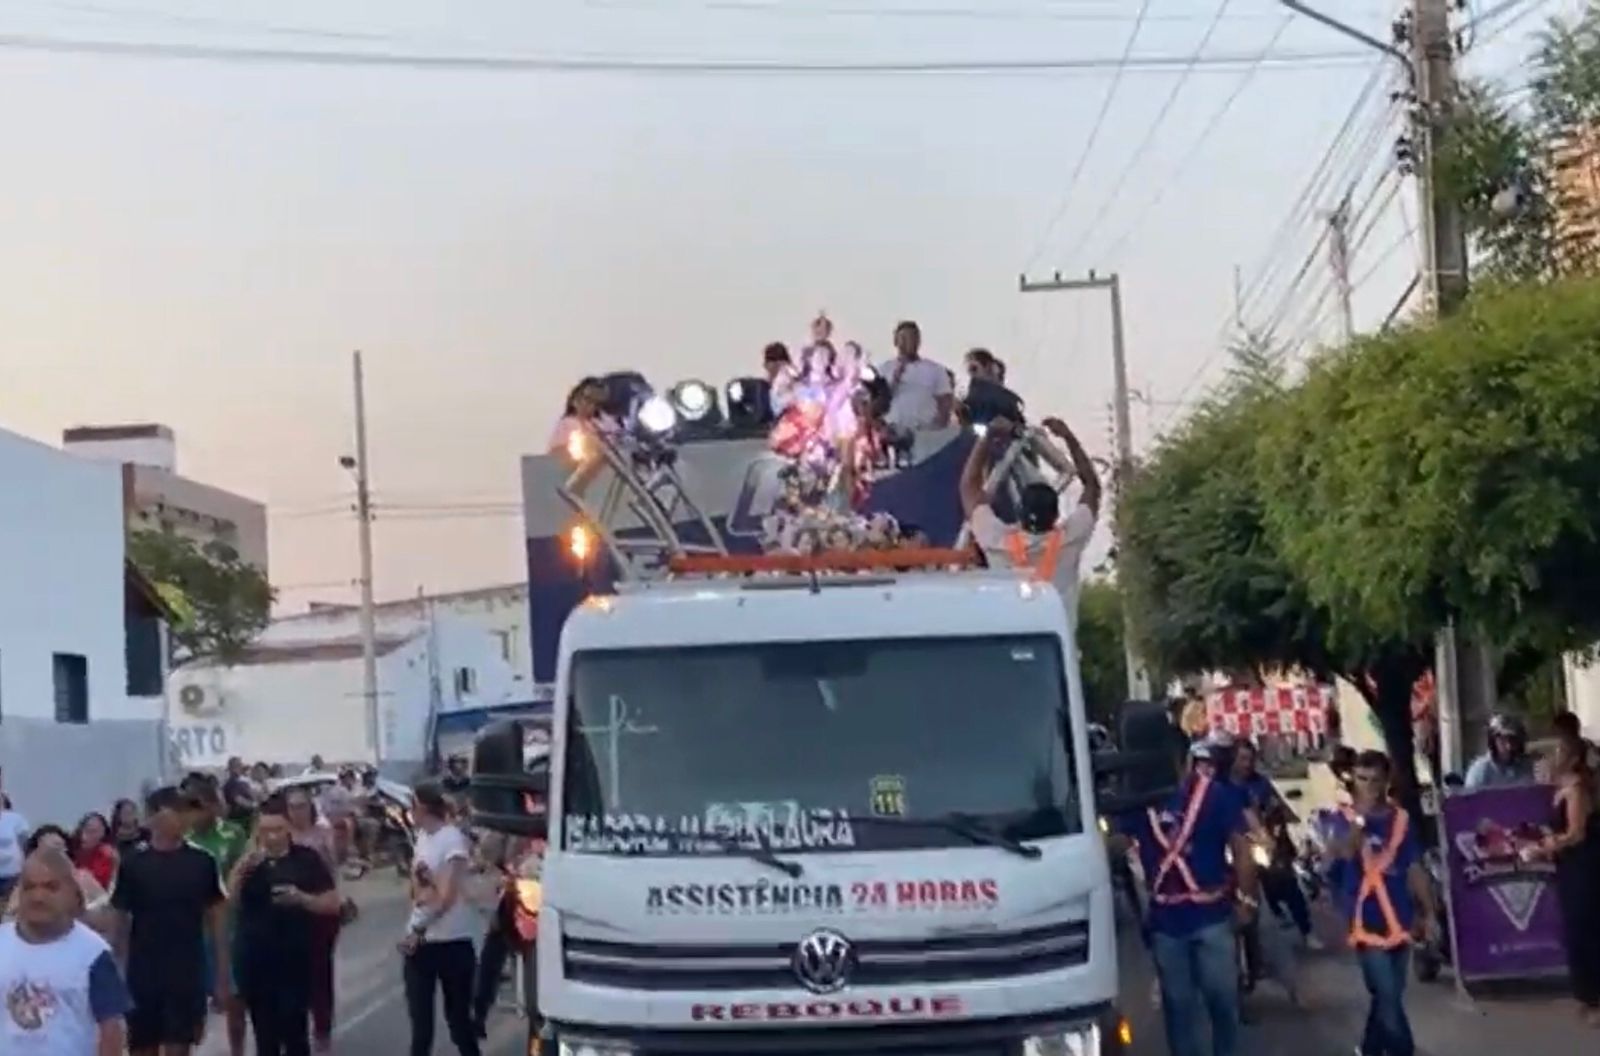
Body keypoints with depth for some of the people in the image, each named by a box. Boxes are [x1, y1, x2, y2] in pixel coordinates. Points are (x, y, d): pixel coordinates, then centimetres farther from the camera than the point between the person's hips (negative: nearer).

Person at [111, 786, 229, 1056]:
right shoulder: (133, 864, -3)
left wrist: (222, 973, 2)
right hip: (143, 973, 0)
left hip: (188, 972, 0)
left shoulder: (201, 862, 0)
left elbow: (215, 917, 5)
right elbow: (121, 921, 2)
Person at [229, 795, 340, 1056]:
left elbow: (332, 904, -1)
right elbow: (229, 902, -4)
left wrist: (302, 898, -18)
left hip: (295, 959, -3)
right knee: (264, 1032, 8)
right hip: (254, 959, 3)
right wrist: (241, 870, -18)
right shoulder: (247, 861, 8)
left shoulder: (307, 859, 0)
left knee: (294, 1030, -5)